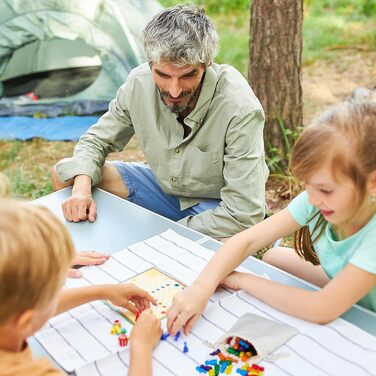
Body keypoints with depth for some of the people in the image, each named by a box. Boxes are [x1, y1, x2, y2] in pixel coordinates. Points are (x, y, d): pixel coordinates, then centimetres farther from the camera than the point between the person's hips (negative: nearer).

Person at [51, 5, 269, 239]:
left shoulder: (240, 109, -33)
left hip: (215, 205, -4)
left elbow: (244, 214, -32)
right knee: (65, 174, -3)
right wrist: (82, 187, -23)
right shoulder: (140, 82, -17)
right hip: (164, 184, 5)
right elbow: (96, 140, -2)